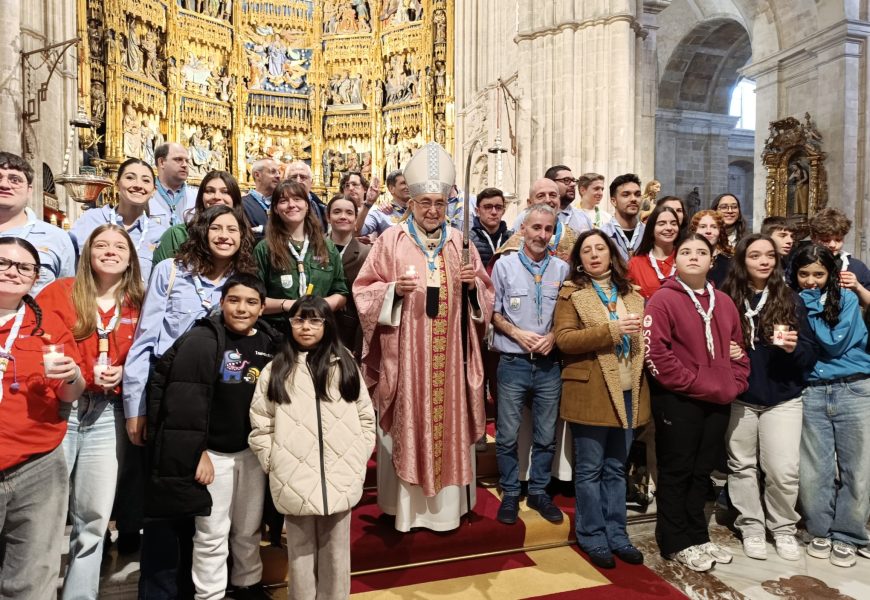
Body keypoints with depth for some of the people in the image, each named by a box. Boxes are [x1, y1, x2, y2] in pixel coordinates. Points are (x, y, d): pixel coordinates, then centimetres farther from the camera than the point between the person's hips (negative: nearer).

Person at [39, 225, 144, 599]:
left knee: (93, 517, 9)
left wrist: (123, 373, -7)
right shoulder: (59, 292, 2)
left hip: (107, 417, 2)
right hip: (59, 410, -2)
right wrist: (80, 375, -15)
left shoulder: (138, 307, 7)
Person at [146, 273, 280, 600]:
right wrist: (197, 452, -18)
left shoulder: (270, 343, 1)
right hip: (213, 451, -5)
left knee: (249, 528, 19)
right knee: (212, 533, 7)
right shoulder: (202, 340, -15)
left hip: (252, 450, 5)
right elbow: (185, 401, -18)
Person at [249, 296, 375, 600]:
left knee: (336, 549, 13)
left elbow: (366, 417, 8)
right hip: (295, 481, -1)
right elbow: (260, 426, 3)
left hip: (341, 479, 1)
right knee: (301, 550, 11)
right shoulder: (275, 370, 3)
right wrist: (276, 466, -1)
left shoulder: (346, 366, 6)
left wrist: (357, 462, 2)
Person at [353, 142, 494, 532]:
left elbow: (485, 292, 13)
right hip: (405, 351, -2)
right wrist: (393, 289, -18)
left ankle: (445, 505, 25)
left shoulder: (459, 241, 8)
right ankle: (404, 505, 21)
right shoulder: (390, 240, 0)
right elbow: (364, 289, 0)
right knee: (406, 424, 4)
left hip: (449, 352, 3)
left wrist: (473, 284, -9)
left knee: (449, 421, 9)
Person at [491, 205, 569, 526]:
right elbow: (493, 313, 1)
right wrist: (518, 334, -11)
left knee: (546, 435, 12)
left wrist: (553, 336, -8)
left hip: (549, 364, 2)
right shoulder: (504, 265, -1)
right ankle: (510, 493, 25)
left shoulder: (562, 269, 2)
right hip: (513, 363, -1)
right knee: (507, 435, 6)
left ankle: (538, 491, 30)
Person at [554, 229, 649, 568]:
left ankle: (616, 534, 26)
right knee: (590, 469, 6)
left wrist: (641, 336, 0)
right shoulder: (571, 293, -2)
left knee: (616, 469, 15)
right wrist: (612, 330, -19)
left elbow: (642, 336, 24)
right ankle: (592, 536, 19)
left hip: (628, 391, 5)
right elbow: (564, 339, -14)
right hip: (591, 393, -5)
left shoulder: (631, 294, 15)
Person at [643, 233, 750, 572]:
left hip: (719, 402, 7)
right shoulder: (663, 300, -10)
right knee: (677, 473, 5)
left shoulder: (724, 303, 12)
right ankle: (676, 543, 19)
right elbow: (655, 353, -19)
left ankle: (698, 537, 31)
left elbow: (738, 349, 18)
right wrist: (696, 384, -17)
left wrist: (734, 385, 2)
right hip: (678, 401, -6)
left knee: (701, 472, 17)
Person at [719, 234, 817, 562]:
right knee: (742, 465, 10)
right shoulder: (726, 300, -5)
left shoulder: (790, 300, 1)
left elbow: (810, 354, 2)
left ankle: (784, 529, 22)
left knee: (783, 469, -1)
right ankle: (751, 528, 26)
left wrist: (793, 348, -19)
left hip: (783, 397, 0)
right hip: (738, 398, 0)